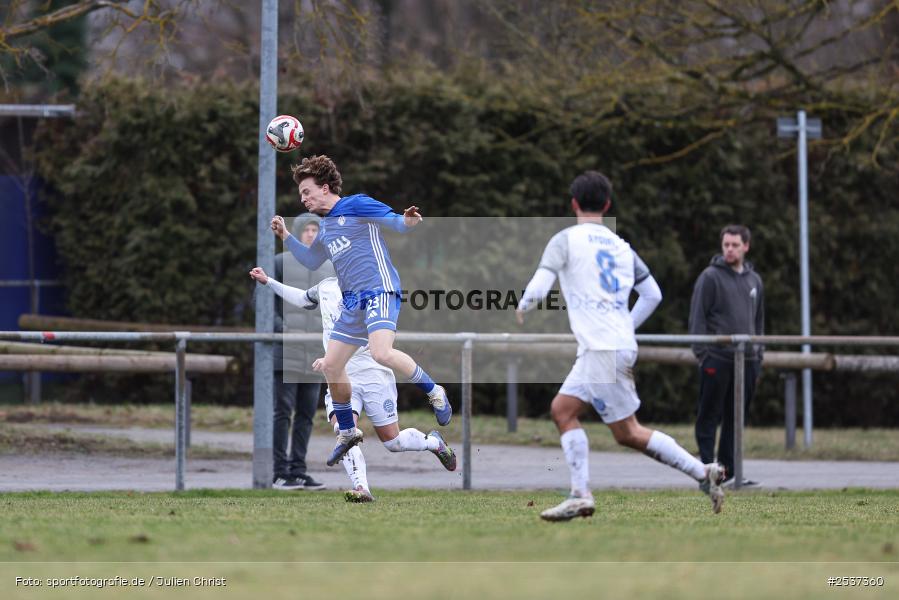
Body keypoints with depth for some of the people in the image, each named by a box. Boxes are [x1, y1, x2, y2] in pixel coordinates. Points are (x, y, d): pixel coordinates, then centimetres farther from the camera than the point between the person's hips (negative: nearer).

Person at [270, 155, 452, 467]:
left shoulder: (356, 205, -4)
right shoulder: (325, 227, 21)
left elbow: (395, 221, -12)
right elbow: (311, 261, 35)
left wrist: (408, 221, -35)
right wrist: (286, 237, 23)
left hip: (379, 291, -9)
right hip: (353, 301, 9)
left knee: (381, 353, -29)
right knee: (330, 365, 7)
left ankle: (434, 392, -9)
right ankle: (347, 432, 22)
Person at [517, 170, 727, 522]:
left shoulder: (566, 240, -4)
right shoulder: (621, 246, 15)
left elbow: (540, 285, -12)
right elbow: (652, 294, 17)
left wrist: (523, 307, 9)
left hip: (602, 349, -8)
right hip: (621, 344, 8)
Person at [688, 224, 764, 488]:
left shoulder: (754, 280, 15)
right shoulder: (710, 277, -3)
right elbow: (697, 317, -6)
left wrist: (758, 356, 16)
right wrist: (702, 352, -12)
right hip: (717, 359, -6)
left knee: (736, 417, 7)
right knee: (709, 417, -2)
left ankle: (728, 470, 12)